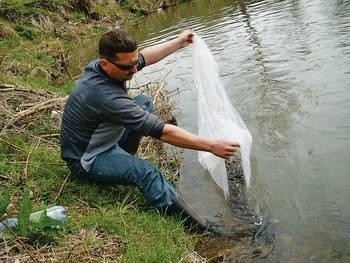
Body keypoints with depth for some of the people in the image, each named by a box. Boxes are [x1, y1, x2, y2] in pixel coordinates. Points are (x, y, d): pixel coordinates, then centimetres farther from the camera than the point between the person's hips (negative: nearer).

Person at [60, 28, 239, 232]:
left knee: (144, 103, 11)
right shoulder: (107, 97, -38)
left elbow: (145, 57, 8)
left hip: (103, 139, 9)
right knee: (147, 173, -31)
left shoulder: (101, 65, -13)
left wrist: (179, 43, 12)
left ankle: (123, 162, 13)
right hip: (87, 160, -9)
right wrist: (211, 146, -31)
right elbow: (161, 131, -35)